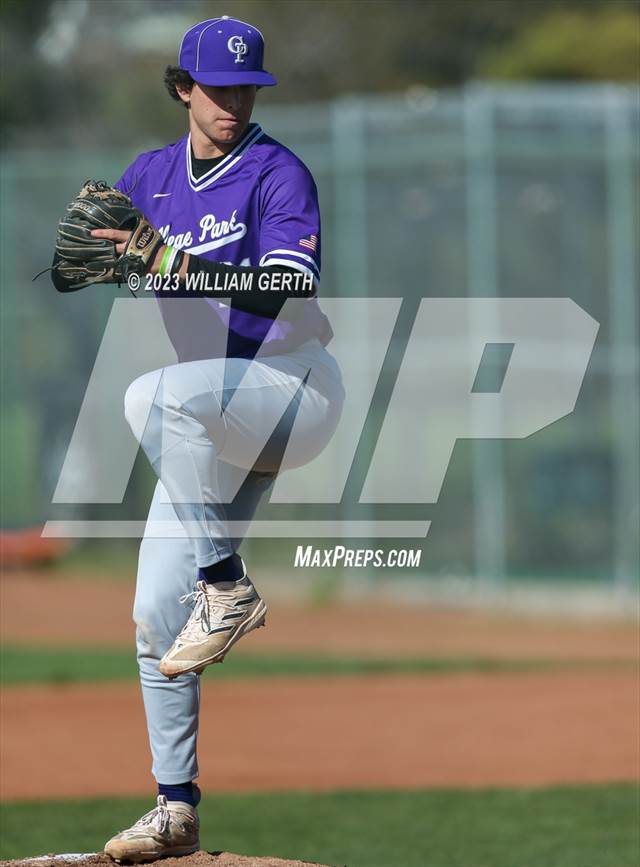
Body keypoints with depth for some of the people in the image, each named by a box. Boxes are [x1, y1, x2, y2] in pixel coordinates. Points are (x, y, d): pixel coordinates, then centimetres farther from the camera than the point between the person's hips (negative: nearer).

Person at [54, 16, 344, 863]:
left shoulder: (278, 173, -8)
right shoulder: (151, 177, 10)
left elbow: (292, 283, -23)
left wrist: (189, 268, -37)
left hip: (295, 383, -6)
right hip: (213, 424, 6)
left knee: (158, 397, -36)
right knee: (156, 613, 0)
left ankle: (227, 587, -27)